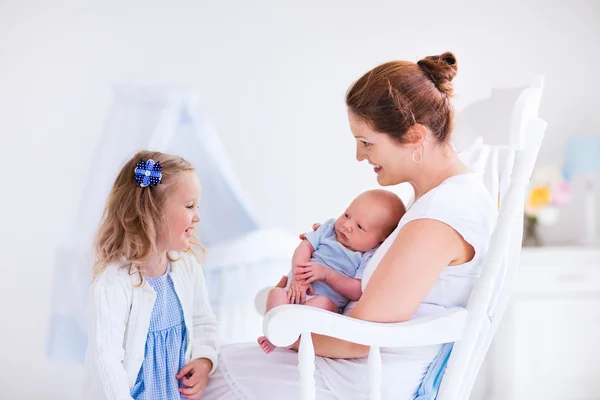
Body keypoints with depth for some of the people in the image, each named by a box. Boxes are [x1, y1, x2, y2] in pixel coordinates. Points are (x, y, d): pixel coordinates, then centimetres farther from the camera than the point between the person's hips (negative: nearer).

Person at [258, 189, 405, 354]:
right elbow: (305, 247, 2)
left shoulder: (369, 258, -5)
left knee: (322, 303, -37)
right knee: (277, 293, -26)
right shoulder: (330, 228, 8)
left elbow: (358, 291, -15)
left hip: (329, 299, -4)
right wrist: (298, 278, -14)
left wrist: (326, 274, -22)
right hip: (298, 290, 4)